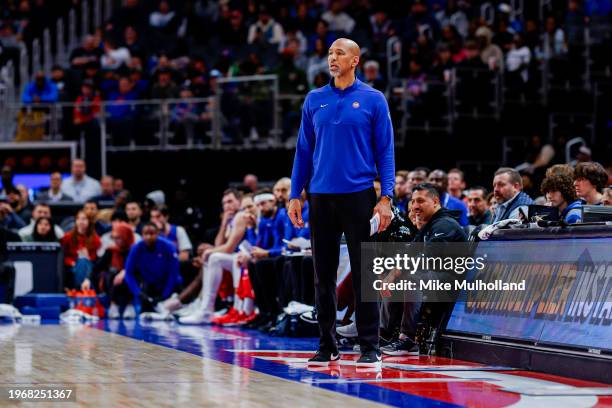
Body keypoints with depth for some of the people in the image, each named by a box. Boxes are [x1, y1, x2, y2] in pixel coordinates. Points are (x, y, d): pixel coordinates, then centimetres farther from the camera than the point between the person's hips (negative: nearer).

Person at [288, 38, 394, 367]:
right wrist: (295, 196, 5)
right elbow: (304, 151, 12)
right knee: (324, 274, 7)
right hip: (321, 198, 3)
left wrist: (386, 198, -9)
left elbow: (385, 152, -1)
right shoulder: (314, 100, 9)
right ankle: (327, 345, 15)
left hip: (359, 197, -3)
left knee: (363, 273, -2)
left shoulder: (373, 100, 1)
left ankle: (370, 347, 2)